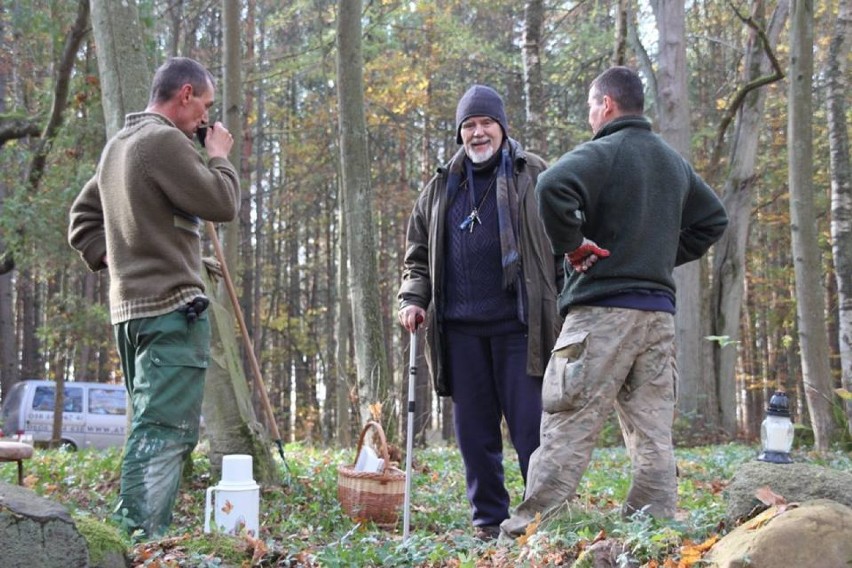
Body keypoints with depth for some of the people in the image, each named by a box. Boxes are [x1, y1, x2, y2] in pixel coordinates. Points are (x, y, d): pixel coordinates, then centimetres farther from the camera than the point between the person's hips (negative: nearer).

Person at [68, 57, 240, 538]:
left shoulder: (118, 145, 19)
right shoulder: (165, 141, -12)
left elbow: (84, 218, 24)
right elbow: (222, 204, -14)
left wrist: (111, 258, 14)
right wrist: (220, 156, 2)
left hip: (130, 308, 10)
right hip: (171, 307, -10)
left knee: (153, 428, 16)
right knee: (167, 431, -12)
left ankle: (138, 536, 18)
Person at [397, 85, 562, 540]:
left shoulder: (534, 176, 5)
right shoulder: (441, 187, 16)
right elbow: (418, 252, 22)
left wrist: (567, 309, -5)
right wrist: (413, 298, 5)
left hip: (517, 324, -4)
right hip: (460, 327, 4)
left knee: (531, 426, -4)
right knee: (474, 430, 8)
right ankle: (488, 521, 17)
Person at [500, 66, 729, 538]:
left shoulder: (602, 153, -7)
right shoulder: (674, 162, 17)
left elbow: (553, 187, -28)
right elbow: (713, 220, 30)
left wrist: (569, 244, -14)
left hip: (603, 308, -7)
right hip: (660, 311, 7)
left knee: (567, 428, -7)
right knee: (653, 434, 8)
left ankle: (528, 531, -6)